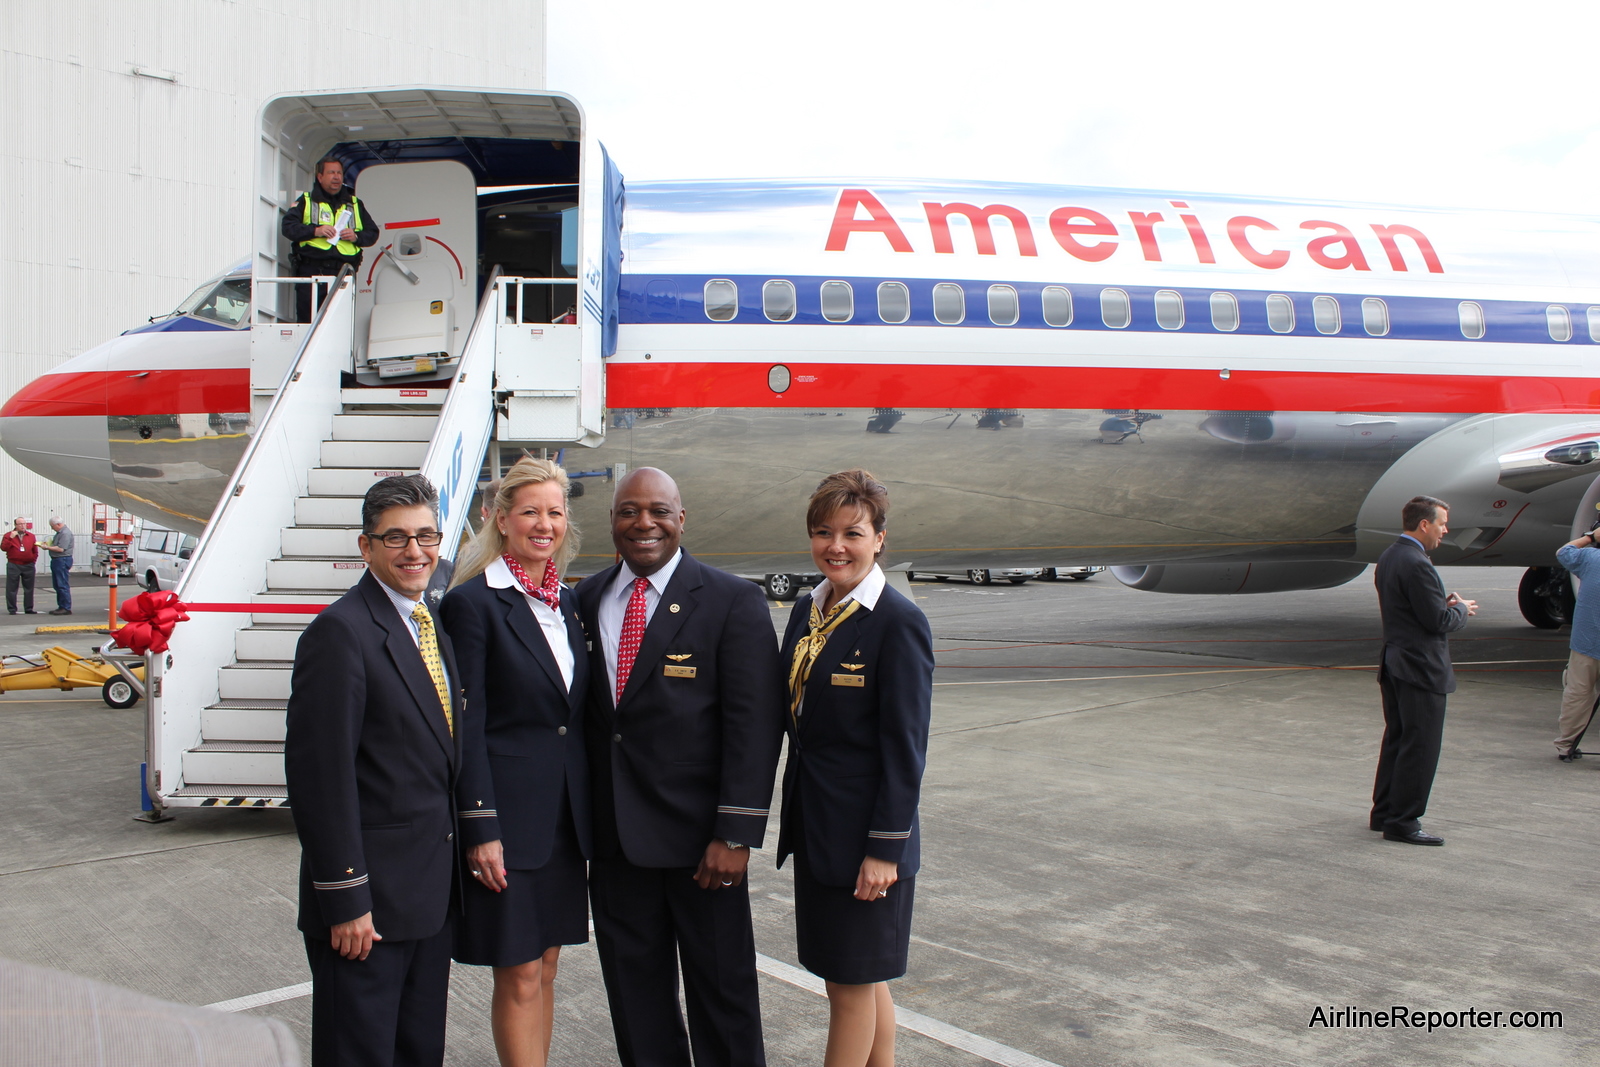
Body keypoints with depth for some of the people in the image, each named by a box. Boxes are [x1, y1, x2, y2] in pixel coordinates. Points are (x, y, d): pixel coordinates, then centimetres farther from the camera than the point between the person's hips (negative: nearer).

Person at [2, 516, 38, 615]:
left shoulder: (31, 536, 10)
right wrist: (11, 538, -18)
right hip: (13, 565, -2)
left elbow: (35, 551, 13)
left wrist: (33, 560, 2)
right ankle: (12, 609, 5)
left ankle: (29, 608, 13)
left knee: (29, 588, 6)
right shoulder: (8, 535, 3)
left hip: (28, 566, 2)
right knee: (12, 588, -1)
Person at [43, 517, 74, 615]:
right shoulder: (59, 532, 17)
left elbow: (60, 549, -22)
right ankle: (61, 607, 18)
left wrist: (47, 547, -13)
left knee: (63, 585, -9)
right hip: (57, 560, 11)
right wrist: (49, 544, 8)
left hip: (62, 560, -11)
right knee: (57, 585, 13)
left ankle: (66, 608, -7)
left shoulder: (65, 533, -16)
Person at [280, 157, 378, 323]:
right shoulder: (306, 201, 13)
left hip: (343, 272, 2)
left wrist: (356, 237, -3)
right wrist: (315, 230, -13)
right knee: (307, 321, -5)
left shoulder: (355, 204, 21)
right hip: (311, 271, -2)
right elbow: (287, 226, 1)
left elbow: (372, 233, 18)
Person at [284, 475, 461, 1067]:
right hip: (369, 897, -8)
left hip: (431, 894, 8)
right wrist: (344, 897, -19)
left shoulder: (434, 625, 11)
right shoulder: (341, 631, -16)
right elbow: (320, 773, -19)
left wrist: (456, 861, 13)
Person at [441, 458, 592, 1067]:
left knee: (544, 968, 15)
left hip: (564, 813, 6)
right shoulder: (473, 602, -10)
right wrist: (481, 829, -15)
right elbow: (466, 726, -12)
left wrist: (589, 810, 11)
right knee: (519, 977, 2)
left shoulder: (567, 603, 10)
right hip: (508, 813, -6)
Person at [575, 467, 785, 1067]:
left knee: (722, 991, 10)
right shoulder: (587, 600, 6)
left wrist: (736, 834, -16)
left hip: (698, 836, -4)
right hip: (613, 836, 4)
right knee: (634, 994, 16)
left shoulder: (734, 603, -7)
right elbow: (583, 713, 10)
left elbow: (755, 725, -11)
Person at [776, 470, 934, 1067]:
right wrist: (795, 816, 13)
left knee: (852, 982, 6)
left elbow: (906, 747, -15)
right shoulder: (807, 610, 7)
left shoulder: (899, 622, -15)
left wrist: (886, 847, -16)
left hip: (864, 835, -7)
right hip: (814, 826, 7)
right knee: (865, 978, 18)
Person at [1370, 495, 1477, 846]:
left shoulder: (1388, 557, 10)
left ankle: (1384, 813, 25)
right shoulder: (1417, 564, -21)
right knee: (1420, 747, -2)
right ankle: (1402, 821, 3)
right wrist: (1462, 609, -1)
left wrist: (1445, 603, 7)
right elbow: (1439, 621, -20)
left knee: (1396, 740, 17)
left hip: (1393, 664, 10)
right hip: (1421, 668, -10)